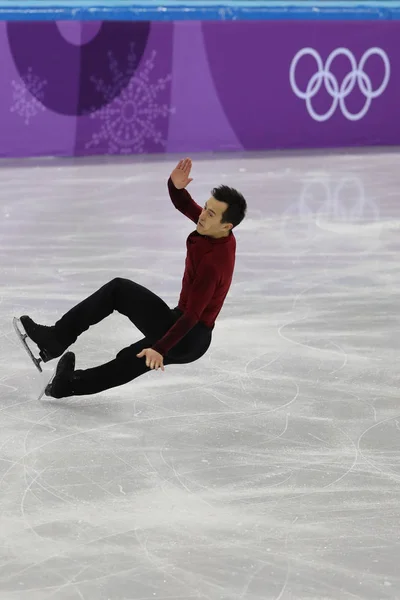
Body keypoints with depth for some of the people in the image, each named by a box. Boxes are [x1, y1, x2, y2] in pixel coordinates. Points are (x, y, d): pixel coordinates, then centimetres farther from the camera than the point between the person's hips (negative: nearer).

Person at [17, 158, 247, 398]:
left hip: (189, 340, -10)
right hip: (178, 321, 10)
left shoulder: (214, 262, -30)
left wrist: (160, 349, -34)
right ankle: (56, 338, 6)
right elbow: (184, 204, 6)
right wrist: (176, 185, -17)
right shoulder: (217, 232, -5)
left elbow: (192, 315, -30)